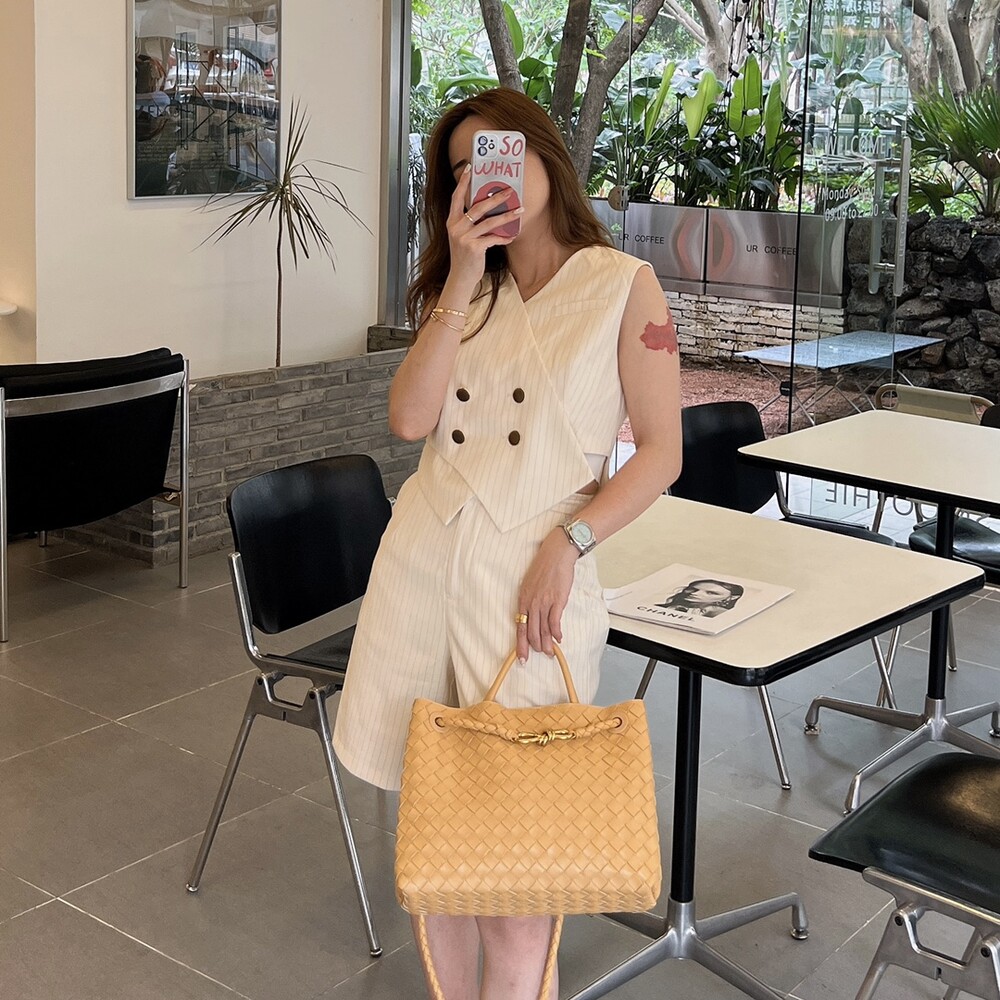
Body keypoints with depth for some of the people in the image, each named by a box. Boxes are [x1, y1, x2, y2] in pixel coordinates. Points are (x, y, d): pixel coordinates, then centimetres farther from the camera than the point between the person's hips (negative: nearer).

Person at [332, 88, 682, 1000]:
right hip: (423, 561, 5)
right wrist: (465, 275, -6)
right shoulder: (464, 289, 14)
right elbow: (409, 418, -2)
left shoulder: (624, 285, 0)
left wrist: (568, 543, -16)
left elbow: (662, 453, -4)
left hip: (533, 577, -4)